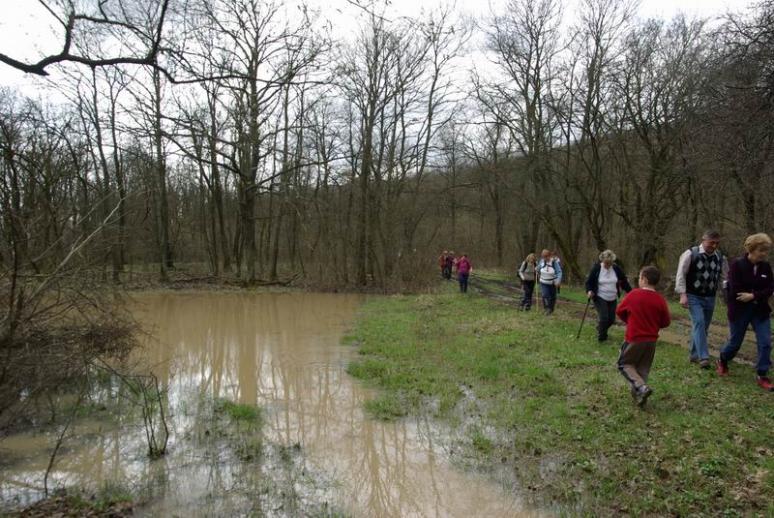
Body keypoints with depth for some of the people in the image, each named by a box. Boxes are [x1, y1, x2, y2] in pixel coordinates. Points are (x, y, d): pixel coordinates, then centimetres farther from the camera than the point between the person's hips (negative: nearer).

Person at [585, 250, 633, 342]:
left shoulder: (617, 269, -1)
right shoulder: (596, 268, -9)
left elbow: (624, 282, 8)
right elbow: (589, 281, -3)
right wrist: (589, 290, -20)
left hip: (613, 299, 4)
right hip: (600, 298, -4)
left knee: (611, 319, 6)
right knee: (603, 317, -14)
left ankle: (603, 332, 36)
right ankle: (601, 337, 9)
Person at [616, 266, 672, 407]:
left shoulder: (633, 295, -11)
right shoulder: (660, 300, -6)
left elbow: (619, 312, 0)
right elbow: (666, 322, 3)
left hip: (634, 338, -3)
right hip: (651, 340, 4)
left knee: (625, 364, 10)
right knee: (643, 369, 16)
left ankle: (642, 387, -8)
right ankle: (639, 395, 15)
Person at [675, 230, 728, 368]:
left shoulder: (720, 257, 5)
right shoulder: (691, 254, -9)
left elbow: (724, 276, 19)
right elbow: (681, 274, -9)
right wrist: (683, 294, -15)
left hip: (710, 298, 5)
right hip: (694, 296, -5)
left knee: (703, 327, 10)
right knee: (699, 323, -18)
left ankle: (695, 355, 24)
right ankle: (703, 357, -21)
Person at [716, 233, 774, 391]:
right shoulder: (738, 265, -14)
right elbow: (735, 290, -19)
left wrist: (753, 296, -20)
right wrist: (760, 294, -12)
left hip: (760, 311, 4)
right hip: (740, 311, -4)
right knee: (735, 342, 9)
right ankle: (722, 361, 38)